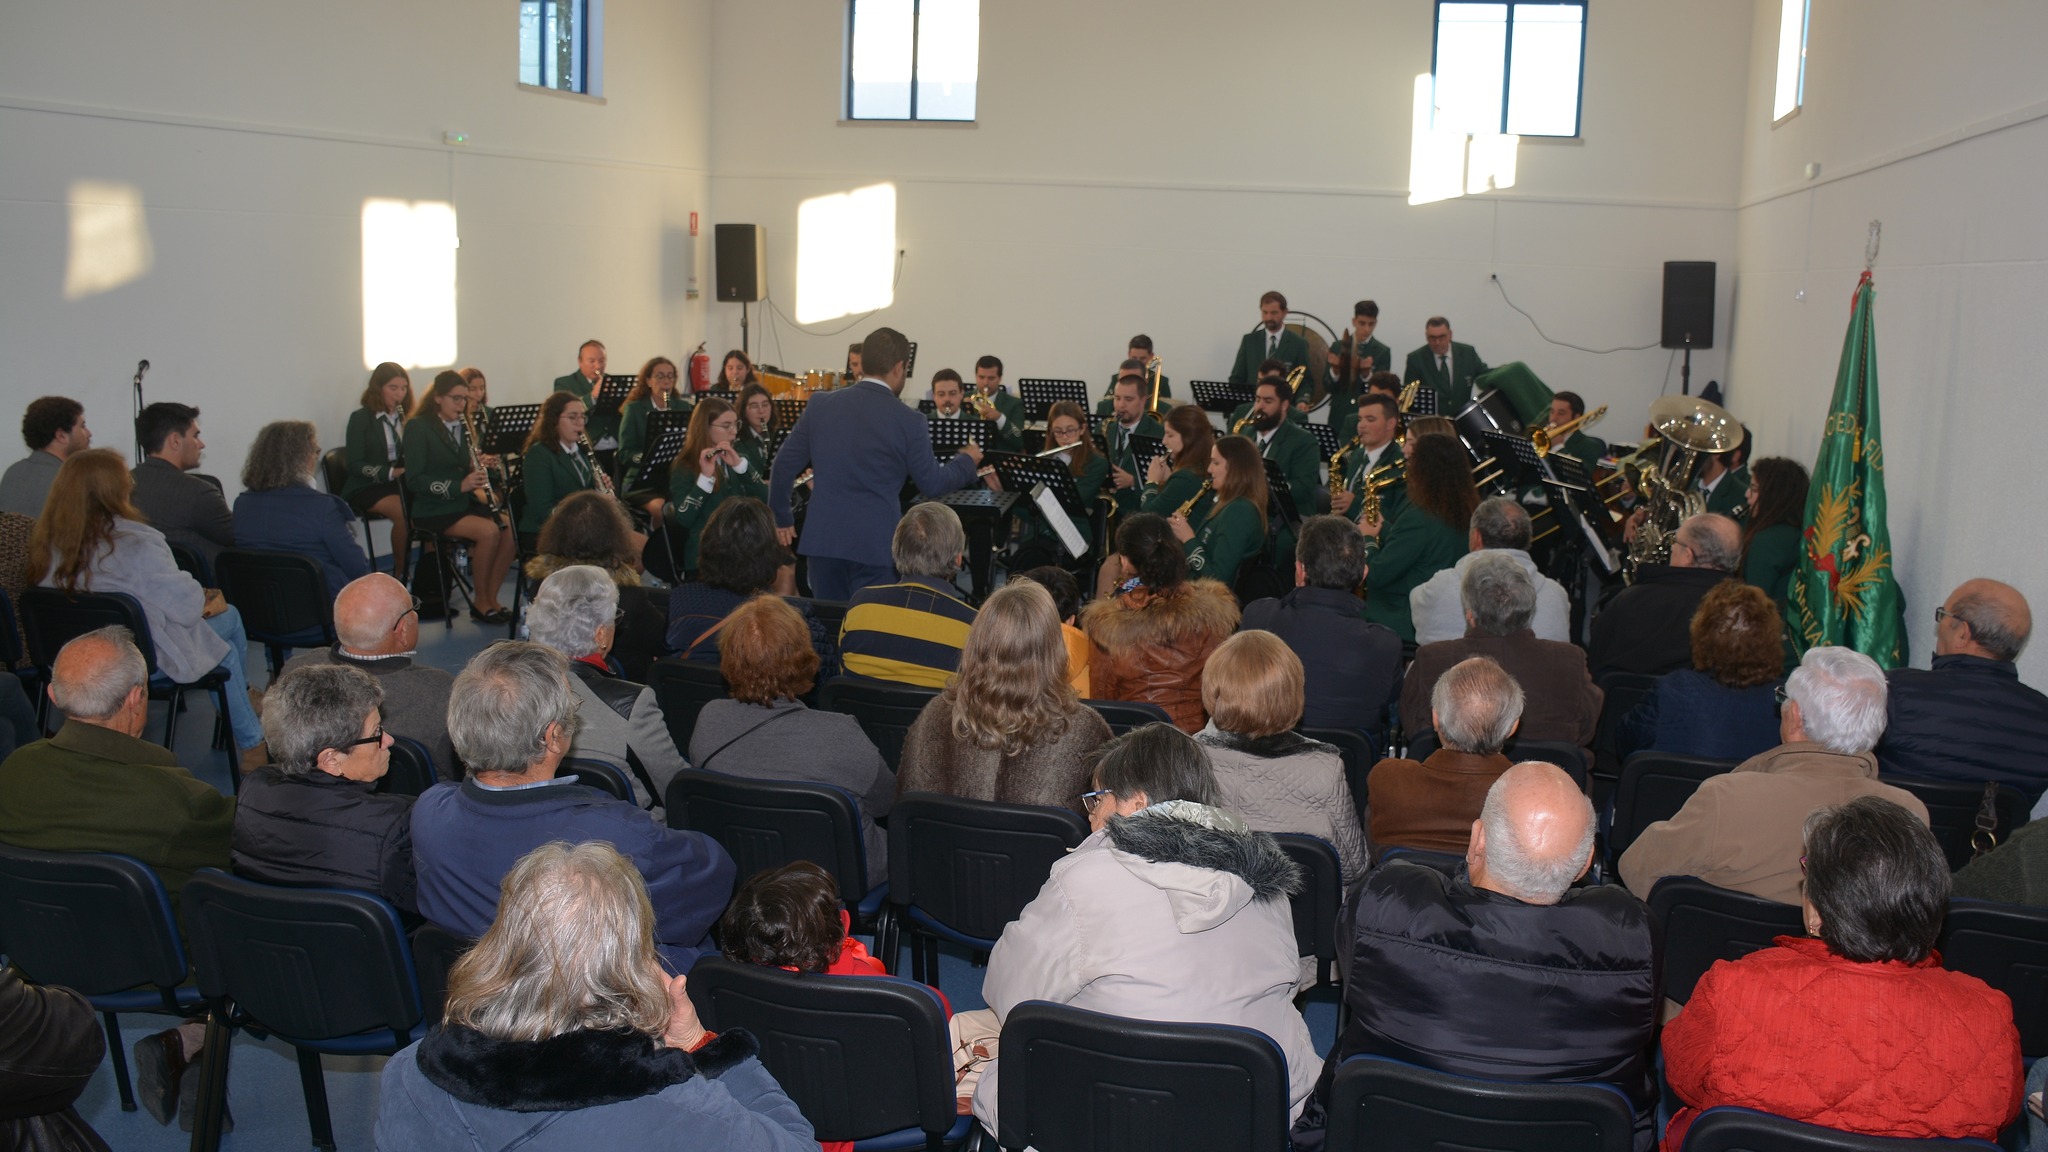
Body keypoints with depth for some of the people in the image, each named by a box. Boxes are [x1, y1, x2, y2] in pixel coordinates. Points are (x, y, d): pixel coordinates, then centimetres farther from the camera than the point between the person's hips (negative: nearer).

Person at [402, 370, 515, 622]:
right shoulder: (418, 427, -7)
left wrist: (477, 469, -5)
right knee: (489, 531, -29)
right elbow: (414, 480, -14)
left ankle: (490, 597, -9)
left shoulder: (463, 428, 14)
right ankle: (480, 601, -14)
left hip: (464, 504, 7)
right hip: (433, 510, -7)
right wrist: (458, 486, -25)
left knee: (511, 527, -19)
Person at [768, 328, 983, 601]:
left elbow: (785, 464, 6)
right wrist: (967, 461, 19)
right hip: (875, 545, -4)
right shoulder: (909, 422, -8)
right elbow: (932, 485, 1)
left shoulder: (820, 404, 3)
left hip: (822, 537, 4)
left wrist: (780, 518, 19)